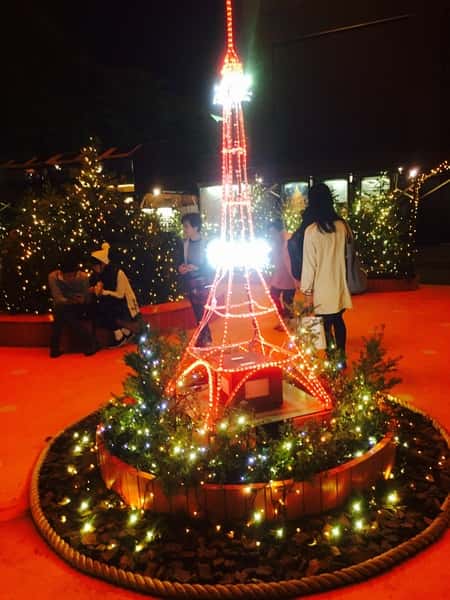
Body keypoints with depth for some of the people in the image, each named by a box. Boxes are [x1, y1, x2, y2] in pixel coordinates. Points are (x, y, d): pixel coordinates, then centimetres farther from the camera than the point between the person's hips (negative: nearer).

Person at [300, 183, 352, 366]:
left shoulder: (312, 231, -16)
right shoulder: (342, 225, -3)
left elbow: (309, 263, -13)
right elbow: (347, 254, 5)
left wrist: (307, 291, -6)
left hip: (323, 289, -5)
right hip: (339, 286, 5)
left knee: (326, 325, 6)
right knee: (338, 320, 19)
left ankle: (334, 359, 11)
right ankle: (341, 357, 28)